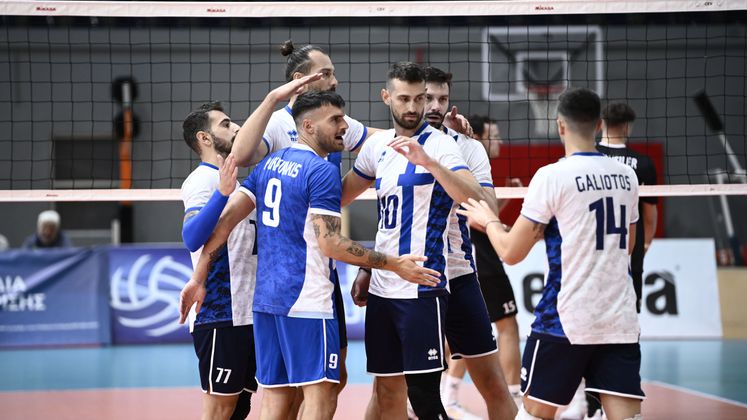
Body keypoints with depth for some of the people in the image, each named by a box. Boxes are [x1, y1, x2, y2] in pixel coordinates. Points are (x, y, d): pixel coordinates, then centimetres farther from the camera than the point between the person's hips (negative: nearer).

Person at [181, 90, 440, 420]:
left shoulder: (270, 163, 13)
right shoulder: (322, 171, -11)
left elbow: (227, 218, 8)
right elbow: (330, 243, -17)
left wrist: (199, 278, 10)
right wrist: (394, 265, -13)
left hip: (265, 296, 8)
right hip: (306, 300, -8)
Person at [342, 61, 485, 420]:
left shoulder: (439, 145, -8)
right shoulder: (378, 145, 10)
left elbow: (476, 200, -23)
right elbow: (340, 197, 24)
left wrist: (427, 161, -33)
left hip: (421, 289, -6)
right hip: (381, 289, 6)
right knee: (387, 391, 10)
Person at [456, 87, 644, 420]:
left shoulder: (552, 176, -9)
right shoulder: (626, 175, 8)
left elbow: (511, 253, -7)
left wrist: (489, 221, 13)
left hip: (567, 319, -4)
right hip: (621, 320, 4)